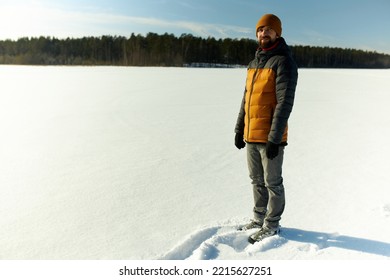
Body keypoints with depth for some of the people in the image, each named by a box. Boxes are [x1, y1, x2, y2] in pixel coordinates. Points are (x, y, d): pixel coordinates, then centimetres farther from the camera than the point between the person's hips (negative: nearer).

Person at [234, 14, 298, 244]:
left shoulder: (283, 61, -10)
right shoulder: (255, 63, 15)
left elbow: (285, 102, -17)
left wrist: (274, 138, -21)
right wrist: (240, 129, 14)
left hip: (270, 137, -8)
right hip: (251, 135, 8)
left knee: (272, 182, 6)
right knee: (257, 180, 18)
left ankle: (272, 226, 21)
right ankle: (260, 218, 34)